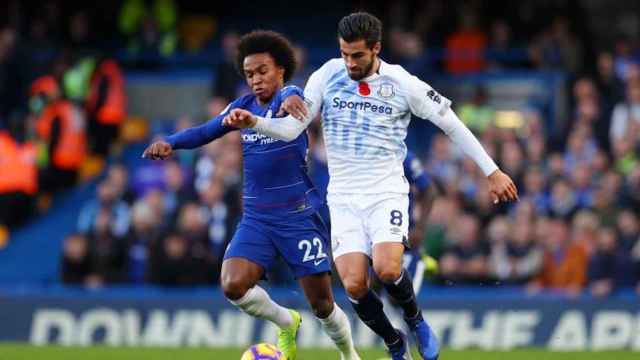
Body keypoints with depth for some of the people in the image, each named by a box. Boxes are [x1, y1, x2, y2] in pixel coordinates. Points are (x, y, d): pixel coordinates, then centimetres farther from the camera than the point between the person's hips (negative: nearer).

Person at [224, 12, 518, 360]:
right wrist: (252, 122, -24)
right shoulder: (327, 77, -3)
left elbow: (451, 124, 2)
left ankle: (415, 319, 7)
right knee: (354, 286, -13)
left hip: (387, 193, -2)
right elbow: (291, 129, -4)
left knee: (386, 269, -26)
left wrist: (492, 171, 3)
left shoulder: (403, 84, -6)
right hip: (344, 198, 2)